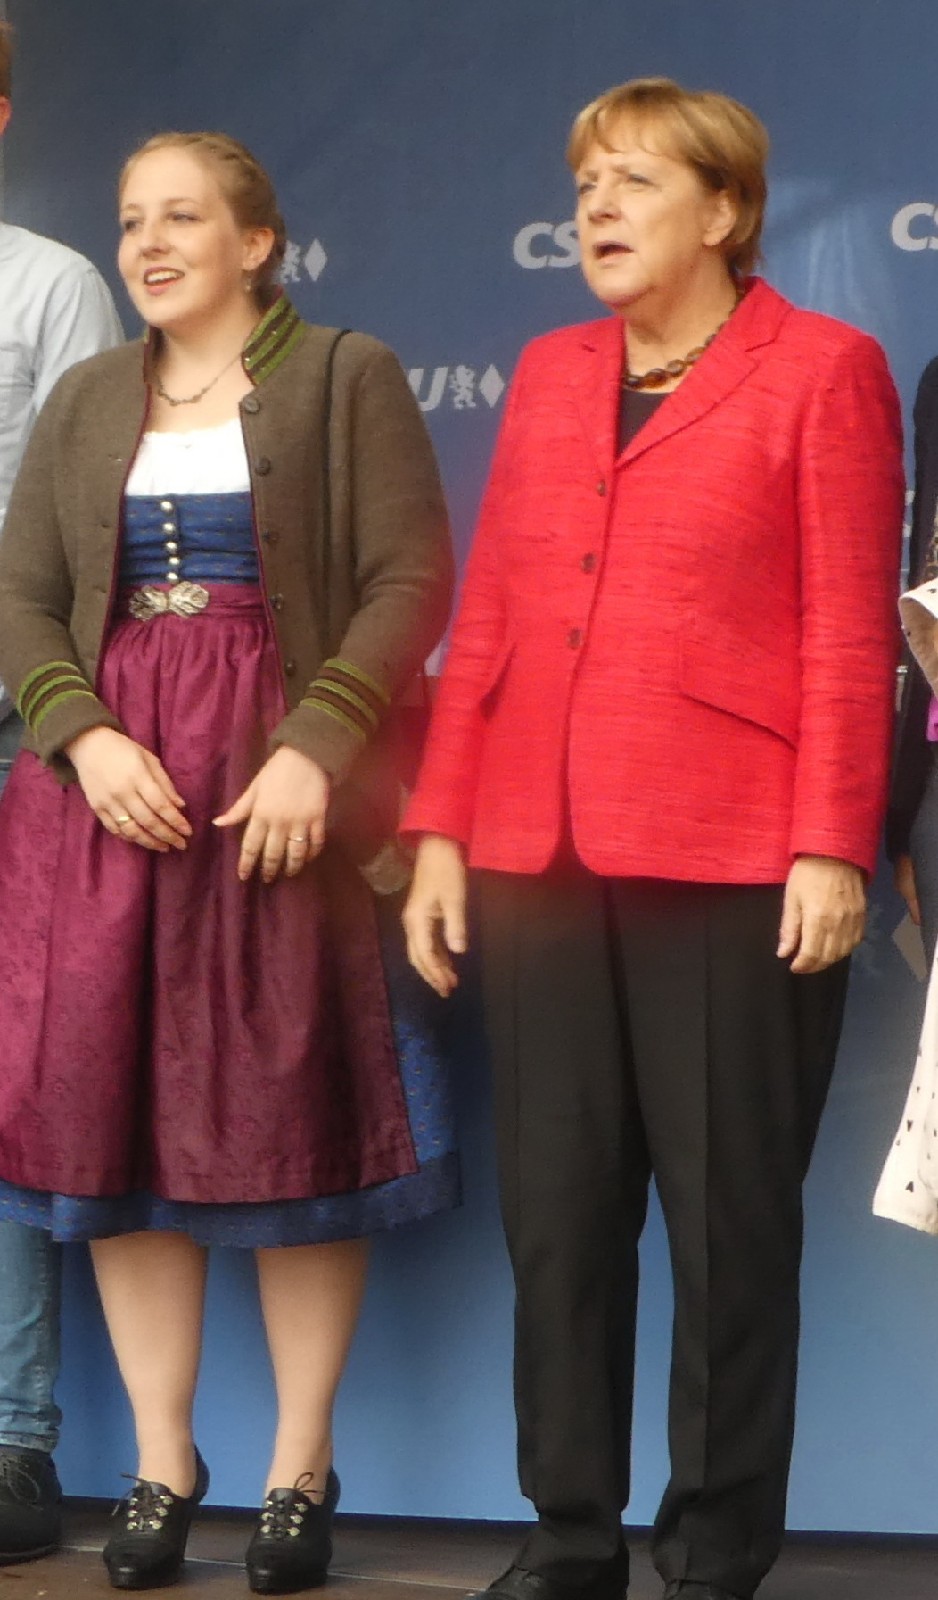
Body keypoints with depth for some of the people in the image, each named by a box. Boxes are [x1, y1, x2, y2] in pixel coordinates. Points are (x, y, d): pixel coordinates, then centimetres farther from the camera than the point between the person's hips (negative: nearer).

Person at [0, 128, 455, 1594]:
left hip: (287, 792, -4)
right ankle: (161, 1466, 10)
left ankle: (300, 1472, 7)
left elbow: (410, 580, -5)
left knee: (294, 1114, -2)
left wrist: (316, 748, -17)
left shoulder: (345, 378, 4)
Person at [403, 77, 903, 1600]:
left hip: (734, 868, -5)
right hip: (539, 859, 5)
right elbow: (486, 620, 13)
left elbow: (849, 635, -5)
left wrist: (832, 847, -12)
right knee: (556, 1208, 6)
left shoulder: (824, 370, 1)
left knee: (730, 1217, 2)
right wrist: (439, 828, 7)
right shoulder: (549, 372, 16)